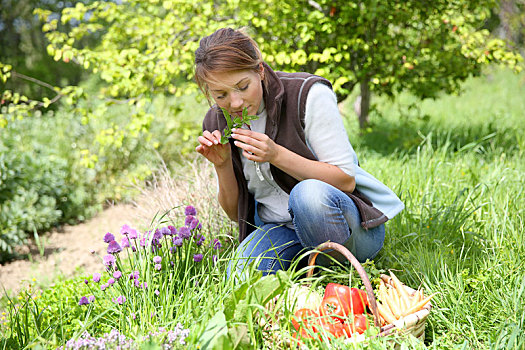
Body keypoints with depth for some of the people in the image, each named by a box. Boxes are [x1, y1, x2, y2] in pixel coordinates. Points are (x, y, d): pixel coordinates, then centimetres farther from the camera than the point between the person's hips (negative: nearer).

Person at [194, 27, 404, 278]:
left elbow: (346, 180, -15)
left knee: (308, 192, -37)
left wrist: (276, 155, -26)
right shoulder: (216, 123, 1)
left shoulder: (308, 95, -14)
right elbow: (236, 213, 6)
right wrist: (222, 165, -14)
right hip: (278, 229, 4)